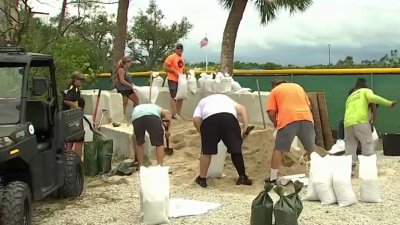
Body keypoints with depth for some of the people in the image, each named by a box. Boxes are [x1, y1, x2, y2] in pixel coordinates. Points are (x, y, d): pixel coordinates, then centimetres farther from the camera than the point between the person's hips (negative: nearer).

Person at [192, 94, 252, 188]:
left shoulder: (202, 103, 38)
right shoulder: (225, 98, 43)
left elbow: (196, 119, 15)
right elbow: (242, 109, 25)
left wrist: (203, 133, 25)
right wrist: (245, 128, 19)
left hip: (209, 118, -1)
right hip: (229, 116, 1)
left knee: (206, 151, 14)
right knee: (236, 149, 14)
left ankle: (202, 179, 25)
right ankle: (242, 177, 22)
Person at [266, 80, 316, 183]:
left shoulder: (274, 91, 17)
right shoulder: (298, 86, 29)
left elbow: (271, 113, 6)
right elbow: (309, 105, 27)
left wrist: (276, 123, 23)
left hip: (287, 119, -3)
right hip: (306, 118, 4)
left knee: (278, 150, 7)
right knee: (311, 149, 18)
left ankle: (273, 178, 7)